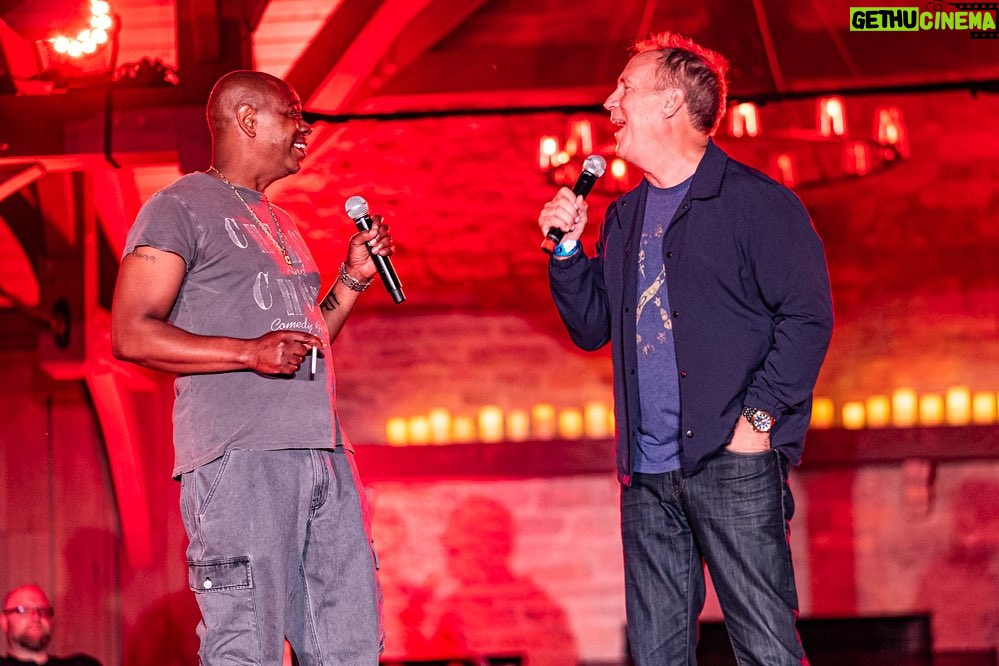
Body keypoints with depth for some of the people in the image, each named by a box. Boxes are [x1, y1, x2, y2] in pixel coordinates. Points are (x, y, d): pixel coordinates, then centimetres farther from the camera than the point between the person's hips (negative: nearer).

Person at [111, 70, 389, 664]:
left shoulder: (279, 222, 26)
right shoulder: (180, 208, 0)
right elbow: (132, 335, -10)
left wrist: (353, 280, 16)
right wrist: (250, 353, -19)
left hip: (324, 453, 8)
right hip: (239, 458, -8)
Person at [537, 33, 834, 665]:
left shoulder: (755, 201, -3)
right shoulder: (624, 218, 19)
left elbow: (808, 316, -9)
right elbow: (592, 328, 22)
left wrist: (759, 414, -15)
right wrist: (567, 249, 8)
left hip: (732, 464, -7)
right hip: (647, 473, 7)